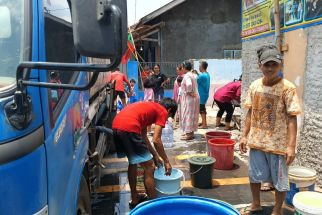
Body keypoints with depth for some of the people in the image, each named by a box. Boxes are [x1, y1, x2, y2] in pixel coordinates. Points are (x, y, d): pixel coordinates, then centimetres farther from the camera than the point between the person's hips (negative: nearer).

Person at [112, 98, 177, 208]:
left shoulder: (149, 107, 31)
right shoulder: (163, 112, 8)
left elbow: (143, 136, 31)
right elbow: (156, 140, -2)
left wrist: (155, 156, 34)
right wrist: (166, 161, 9)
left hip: (116, 126, 9)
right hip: (129, 128, -9)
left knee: (133, 162, 27)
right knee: (149, 167, 4)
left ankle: (135, 199, 37)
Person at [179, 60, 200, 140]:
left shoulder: (187, 75, -16)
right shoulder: (192, 75, 14)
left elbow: (189, 84, -35)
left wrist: (189, 92, -22)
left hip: (189, 98, -10)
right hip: (194, 97, 10)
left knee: (188, 115, -4)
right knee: (191, 115, 14)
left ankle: (189, 134, 0)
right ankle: (191, 132, 23)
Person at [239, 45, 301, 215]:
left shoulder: (287, 88, -14)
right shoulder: (255, 86, -1)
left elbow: (292, 119, -14)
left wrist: (291, 146, -18)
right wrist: (244, 136, 6)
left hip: (278, 144, -4)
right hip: (256, 141, 5)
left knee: (279, 179, 11)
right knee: (254, 174, 19)